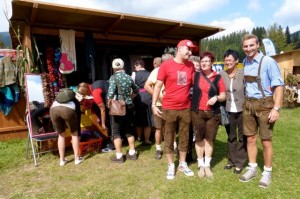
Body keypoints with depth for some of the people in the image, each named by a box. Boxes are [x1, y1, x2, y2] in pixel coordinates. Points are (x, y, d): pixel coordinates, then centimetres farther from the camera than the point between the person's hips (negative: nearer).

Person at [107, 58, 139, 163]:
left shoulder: (114, 77, -12)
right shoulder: (129, 77, 5)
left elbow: (111, 93, -24)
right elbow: (136, 90, 18)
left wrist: (109, 104, -10)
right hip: (129, 106, 6)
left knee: (116, 131, 6)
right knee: (129, 129, 16)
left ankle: (119, 156, 11)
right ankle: (132, 153, 25)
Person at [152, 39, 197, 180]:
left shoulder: (191, 66, 6)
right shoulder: (166, 65, -7)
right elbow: (158, 86, -5)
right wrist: (154, 105, -9)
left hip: (186, 109, 4)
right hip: (169, 109, -4)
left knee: (184, 138, 14)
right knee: (169, 138, 8)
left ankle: (183, 164, 31)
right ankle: (171, 166, 24)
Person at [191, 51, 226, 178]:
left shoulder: (218, 78, 2)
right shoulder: (195, 76, 4)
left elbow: (224, 96, 4)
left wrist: (216, 97, -14)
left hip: (213, 113, 0)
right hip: (197, 112, 0)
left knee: (210, 139, 7)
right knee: (199, 138, 7)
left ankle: (207, 165, 23)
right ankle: (200, 165, 22)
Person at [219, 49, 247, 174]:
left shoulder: (243, 73, -9)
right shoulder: (221, 74, 0)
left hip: (242, 110, -3)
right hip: (228, 111, 3)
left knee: (242, 137, 10)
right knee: (231, 137, 16)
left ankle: (240, 163, 23)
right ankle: (231, 161, 30)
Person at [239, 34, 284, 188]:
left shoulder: (268, 62, -12)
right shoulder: (245, 62, 7)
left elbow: (278, 85, -13)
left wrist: (276, 108, -19)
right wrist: (246, 102, 11)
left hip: (264, 104, -5)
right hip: (248, 104, 6)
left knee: (266, 141, 5)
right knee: (250, 139, 12)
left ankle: (267, 172, 22)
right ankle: (252, 168, 28)